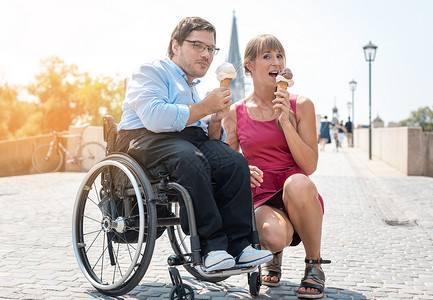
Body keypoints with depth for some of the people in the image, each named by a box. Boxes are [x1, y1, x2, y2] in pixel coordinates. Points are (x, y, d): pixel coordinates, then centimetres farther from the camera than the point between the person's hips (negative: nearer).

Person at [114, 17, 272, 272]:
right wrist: (205, 107, -9)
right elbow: (154, 117, -14)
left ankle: (238, 245, -22)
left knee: (235, 162, -22)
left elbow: (211, 140, 25)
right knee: (192, 159, -37)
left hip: (189, 139, 7)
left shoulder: (194, 89, 31)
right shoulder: (151, 72, 8)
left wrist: (216, 120, 2)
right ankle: (212, 246, -32)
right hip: (145, 139, -6)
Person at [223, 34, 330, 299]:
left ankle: (314, 266, -12)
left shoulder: (301, 106, 3)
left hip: (298, 198, 0)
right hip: (260, 200, 0)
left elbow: (310, 166, -5)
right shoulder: (235, 114, 6)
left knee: (297, 183, -37)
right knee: (274, 235, -35)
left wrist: (285, 122, -14)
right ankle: (274, 257, 8)